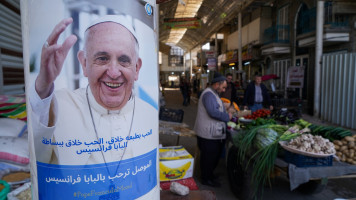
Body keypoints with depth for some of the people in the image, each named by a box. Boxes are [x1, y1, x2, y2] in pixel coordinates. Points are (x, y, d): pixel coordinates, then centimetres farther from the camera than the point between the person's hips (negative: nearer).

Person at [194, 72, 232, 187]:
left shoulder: (214, 94, 19)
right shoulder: (208, 94, -18)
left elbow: (220, 110, 25)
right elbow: (213, 112, -28)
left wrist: (233, 119, 16)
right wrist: (227, 117, -14)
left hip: (215, 133, 11)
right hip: (209, 134, -11)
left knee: (214, 156, 20)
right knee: (209, 157, 2)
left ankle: (209, 174, 35)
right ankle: (206, 179, 16)